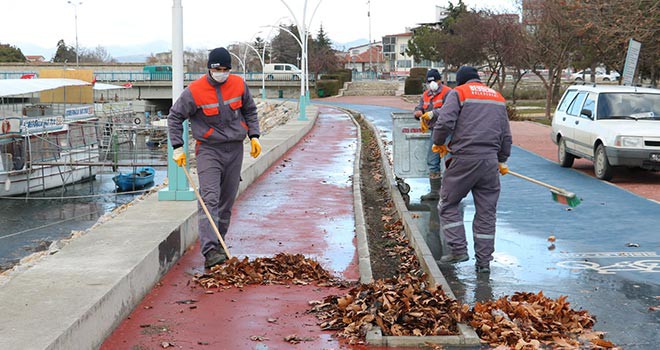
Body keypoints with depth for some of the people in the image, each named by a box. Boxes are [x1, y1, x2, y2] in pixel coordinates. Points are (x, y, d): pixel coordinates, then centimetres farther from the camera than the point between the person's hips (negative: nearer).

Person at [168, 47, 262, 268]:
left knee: (227, 201, 11)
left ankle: (218, 243, 25)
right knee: (209, 200, -16)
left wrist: (254, 136, 6)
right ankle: (209, 251, -23)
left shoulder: (239, 84, 1)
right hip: (209, 150, -4)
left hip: (235, 150, 5)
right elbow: (175, 117, -2)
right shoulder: (194, 91, -11)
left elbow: (250, 111, 16)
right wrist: (177, 147, -7)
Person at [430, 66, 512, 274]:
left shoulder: (458, 93, 3)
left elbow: (445, 122, -12)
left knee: (448, 204, 9)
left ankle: (458, 249, 1)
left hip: (465, 158, -5)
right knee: (486, 212, 9)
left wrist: (438, 143, 6)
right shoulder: (498, 98, 21)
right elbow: (506, 135, 22)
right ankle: (484, 261, 11)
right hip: (490, 161, 5)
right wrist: (502, 161, 33)